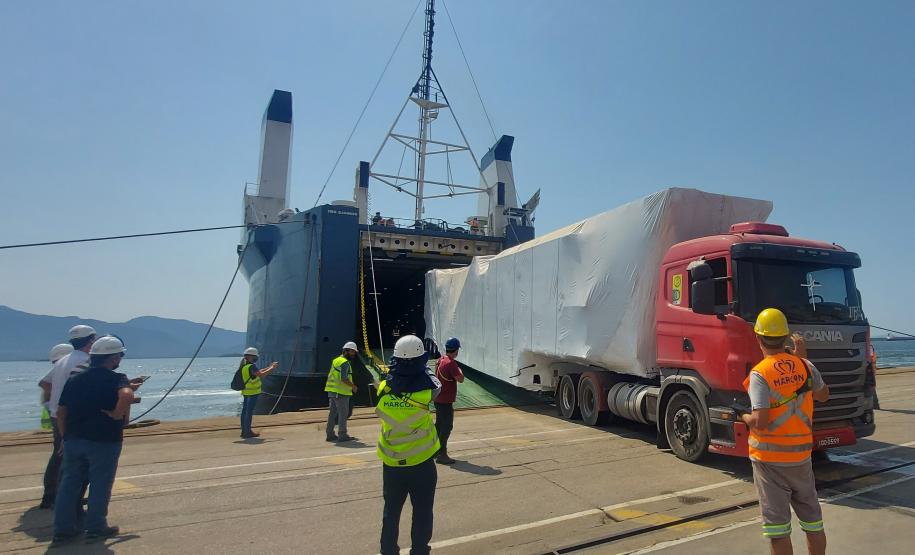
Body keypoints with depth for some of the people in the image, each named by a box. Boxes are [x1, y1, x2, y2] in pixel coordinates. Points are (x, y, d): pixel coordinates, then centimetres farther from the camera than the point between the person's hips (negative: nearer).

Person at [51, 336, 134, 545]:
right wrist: (118, 415, -15)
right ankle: (96, 528, 15)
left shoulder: (75, 380, 9)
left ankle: (62, 529, 20)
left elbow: (61, 412, 13)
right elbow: (126, 395, -33)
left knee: (69, 483, 15)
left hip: (73, 440, 6)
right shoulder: (116, 379, -11)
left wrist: (66, 437, 22)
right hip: (104, 441, -6)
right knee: (100, 485, 6)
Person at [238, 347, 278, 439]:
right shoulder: (251, 366, -19)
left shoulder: (244, 366, 13)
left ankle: (244, 431, 22)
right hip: (252, 392, -10)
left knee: (245, 411, 14)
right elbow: (261, 374, -26)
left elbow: (258, 372, 18)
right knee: (249, 411, -5)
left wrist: (269, 367, 18)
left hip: (246, 392, 10)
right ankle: (247, 432, -2)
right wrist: (272, 368, -14)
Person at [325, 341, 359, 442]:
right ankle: (342, 435, -1)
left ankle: (330, 434, 19)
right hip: (341, 392, -10)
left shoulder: (336, 360, 17)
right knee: (343, 413, -4)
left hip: (332, 391, 10)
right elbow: (344, 378, -24)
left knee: (333, 413, 14)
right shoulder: (345, 363, -14)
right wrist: (353, 386, -12)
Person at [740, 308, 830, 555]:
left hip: (769, 458, -5)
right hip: (801, 454, 5)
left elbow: (760, 422, -24)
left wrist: (745, 418, -1)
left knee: (777, 523, 4)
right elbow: (823, 395, 19)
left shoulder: (760, 374, -17)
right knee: (812, 519, 22)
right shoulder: (805, 366, -2)